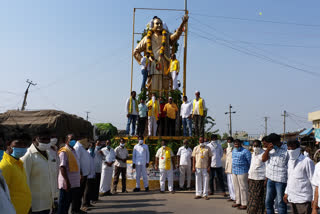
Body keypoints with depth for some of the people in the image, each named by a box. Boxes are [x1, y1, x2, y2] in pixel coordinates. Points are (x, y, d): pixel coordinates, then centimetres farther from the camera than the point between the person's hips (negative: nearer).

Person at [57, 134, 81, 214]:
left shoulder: (73, 151, 14)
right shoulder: (64, 152, -13)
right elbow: (62, 167, -21)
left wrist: (80, 176, 18)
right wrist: (67, 182, -25)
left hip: (75, 183, 9)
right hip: (67, 184, -9)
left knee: (76, 202, 17)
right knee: (64, 204, 1)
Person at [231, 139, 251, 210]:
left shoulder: (245, 151, -11)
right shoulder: (233, 151, 13)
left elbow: (250, 162, -11)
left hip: (242, 172, -8)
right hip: (234, 172, 8)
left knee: (243, 188, -2)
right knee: (236, 188, 13)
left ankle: (244, 204, 5)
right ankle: (238, 202, 24)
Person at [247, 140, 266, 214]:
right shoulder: (253, 153, 14)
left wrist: (266, 179, -17)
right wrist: (249, 176, 20)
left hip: (260, 179, -8)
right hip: (252, 178, 8)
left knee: (259, 198, -1)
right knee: (251, 196, 12)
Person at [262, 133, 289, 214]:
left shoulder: (286, 150, -11)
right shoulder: (271, 149, 9)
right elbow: (263, 159, 2)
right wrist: (268, 149, -13)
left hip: (281, 180, -6)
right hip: (270, 179, 6)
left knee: (280, 202, 1)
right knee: (268, 201, 15)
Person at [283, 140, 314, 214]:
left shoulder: (307, 161, -12)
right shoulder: (290, 161, 11)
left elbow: (313, 181, -11)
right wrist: (286, 193, 20)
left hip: (303, 199, -7)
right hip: (292, 198, 7)